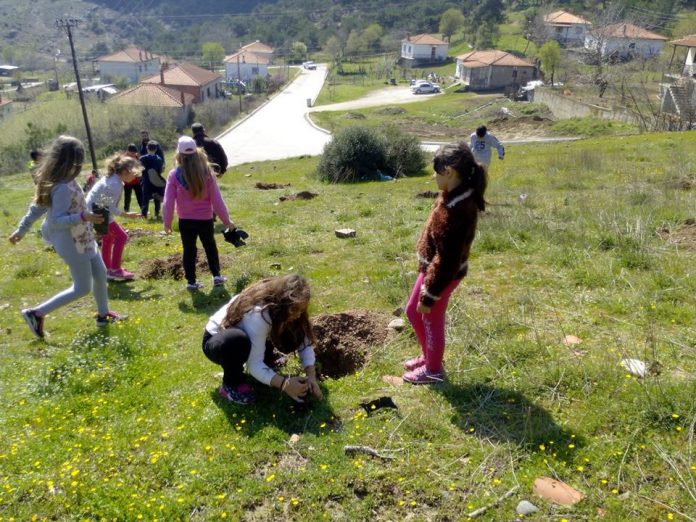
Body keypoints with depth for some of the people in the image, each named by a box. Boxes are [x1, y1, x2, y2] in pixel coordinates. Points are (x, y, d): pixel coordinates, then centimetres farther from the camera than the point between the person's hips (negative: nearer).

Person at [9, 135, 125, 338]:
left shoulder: (59, 181, 1)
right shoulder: (64, 188, -28)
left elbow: (37, 207, 8)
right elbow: (56, 220, -29)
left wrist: (22, 228, 15)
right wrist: (83, 217, -38)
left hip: (81, 238, 10)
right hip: (73, 242, -10)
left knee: (100, 273, 19)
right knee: (82, 288, 4)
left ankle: (103, 315, 36)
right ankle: (36, 313, 12)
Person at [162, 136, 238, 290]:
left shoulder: (174, 175, -10)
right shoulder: (206, 173, -9)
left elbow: (168, 202, -9)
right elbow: (217, 199, -7)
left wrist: (167, 222, 3)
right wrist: (226, 220, 1)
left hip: (185, 221, 0)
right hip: (205, 219, 1)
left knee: (189, 250, 13)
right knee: (210, 246, 21)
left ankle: (191, 281, 17)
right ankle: (217, 276, 21)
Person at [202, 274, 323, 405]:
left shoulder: (284, 308, -18)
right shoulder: (257, 314, -39)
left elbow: (305, 341, -15)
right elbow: (254, 364, -38)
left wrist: (311, 375, -28)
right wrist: (284, 383, -47)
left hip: (249, 338, 6)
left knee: (292, 336, -19)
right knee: (237, 340, -42)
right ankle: (231, 384, -15)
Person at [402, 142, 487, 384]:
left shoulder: (455, 210, -32)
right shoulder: (456, 195, -1)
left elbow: (446, 260, -28)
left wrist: (429, 296, -19)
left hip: (441, 274, -10)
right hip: (433, 267, 10)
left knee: (431, 320, 12)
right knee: (413, 311, 24)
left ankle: (433, 370, 36)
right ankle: (428, 356, 45)